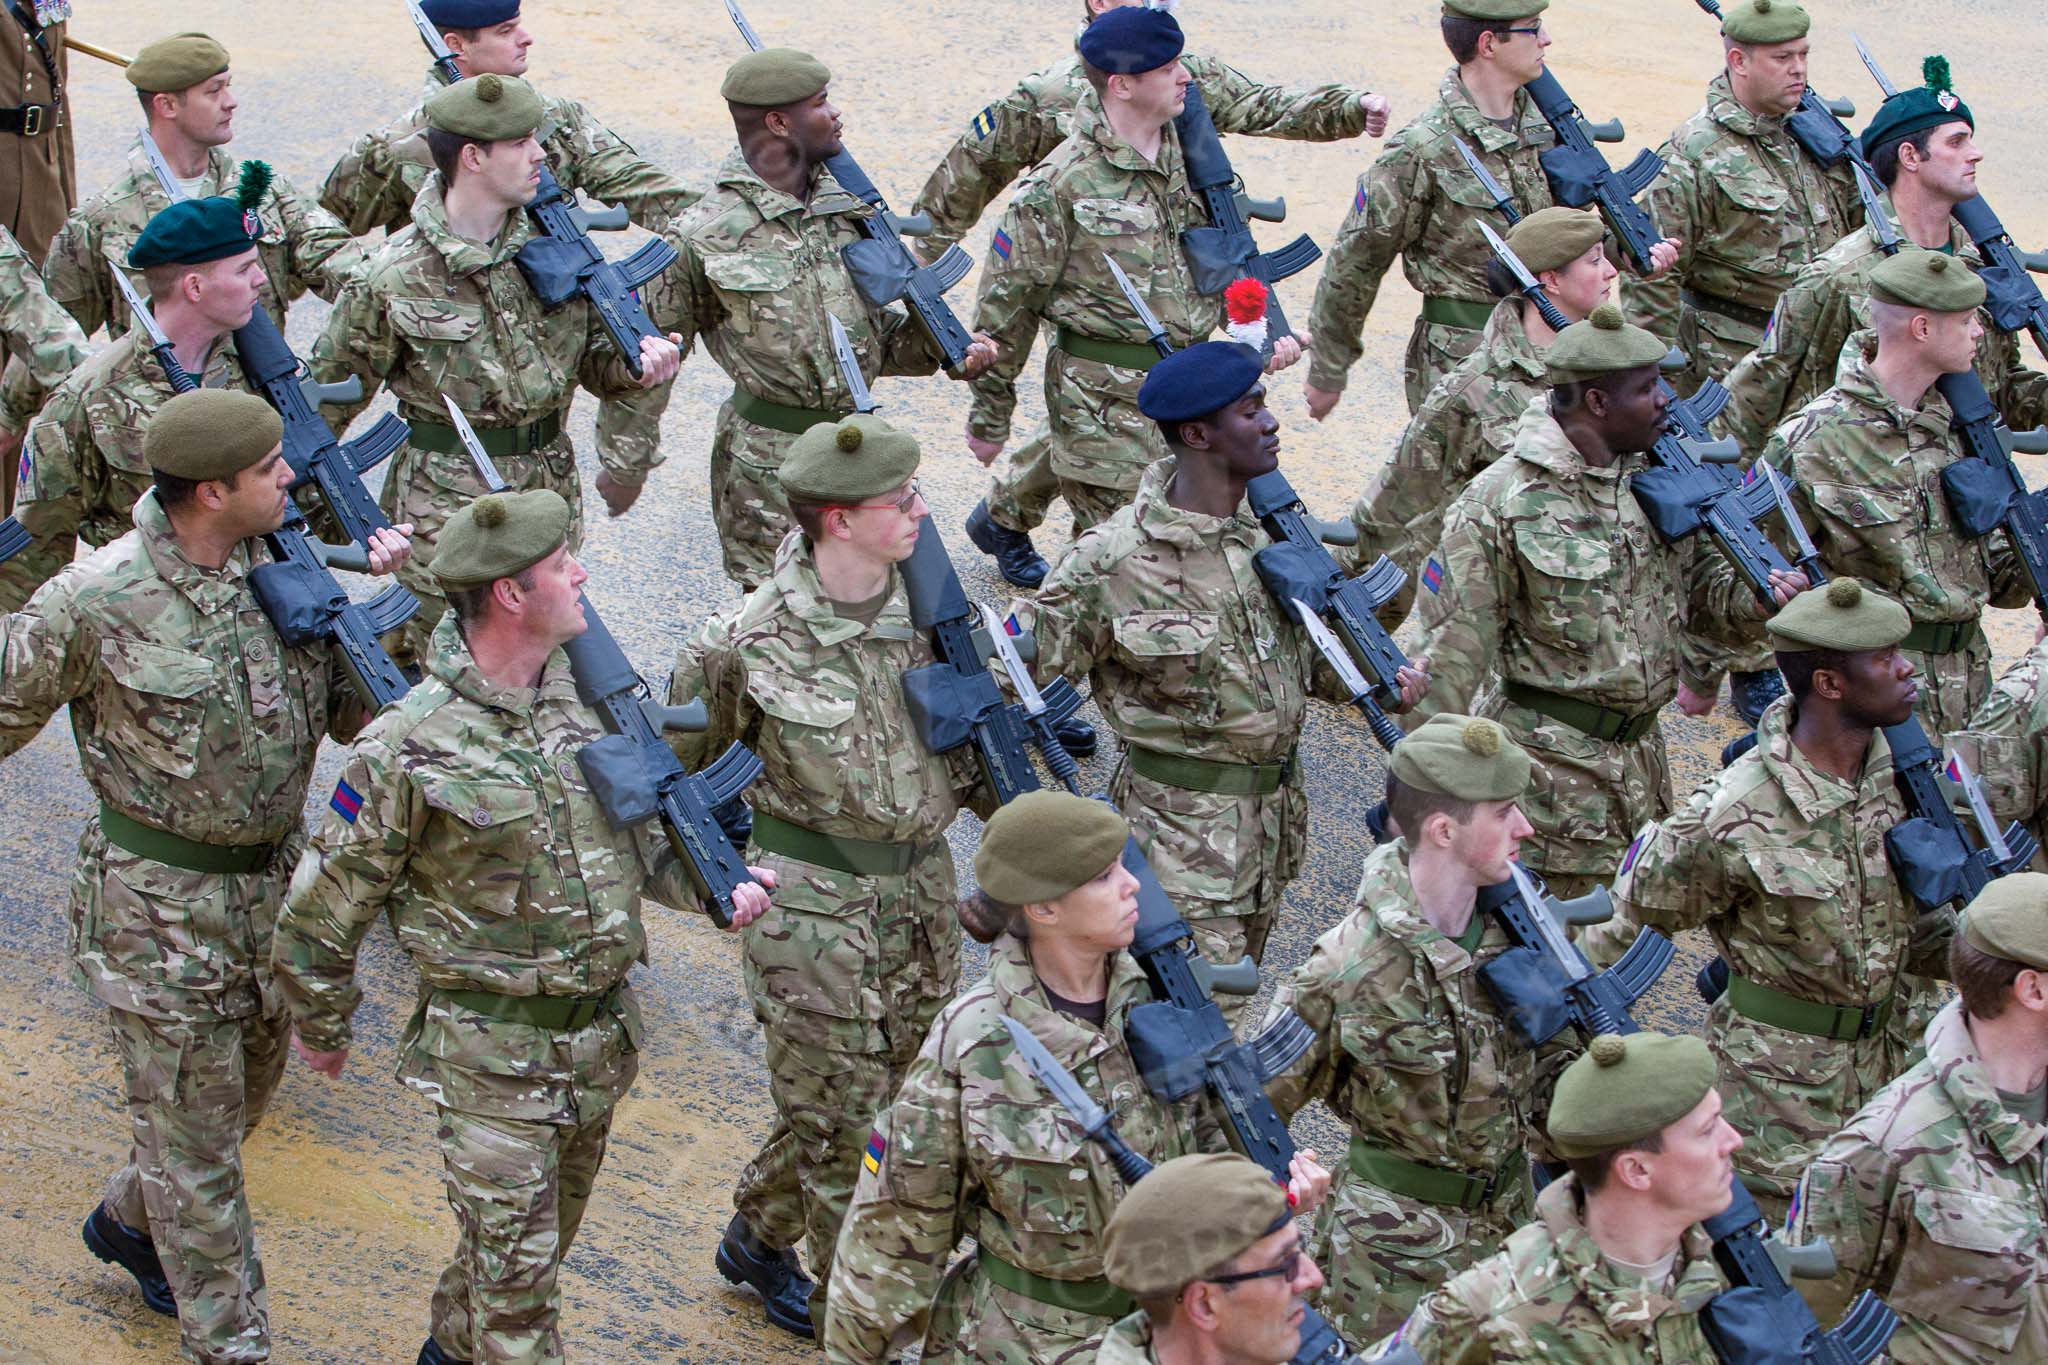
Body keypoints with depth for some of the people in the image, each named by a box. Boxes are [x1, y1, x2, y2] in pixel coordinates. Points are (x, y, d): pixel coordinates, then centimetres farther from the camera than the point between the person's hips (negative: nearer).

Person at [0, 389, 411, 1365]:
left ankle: (129, 1221, 53)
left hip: (272, 881, 7)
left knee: (246, 1090, 26)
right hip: (161, 907, -6)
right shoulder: (94, 603, -22)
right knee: (192, 1135, 5)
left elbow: (353, 716, 2)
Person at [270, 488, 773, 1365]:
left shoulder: (592, 692, -2)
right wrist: (320, 1025, 3)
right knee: (515, 1263, -1)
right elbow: (324, 904, -8)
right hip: (490, 1051, -6)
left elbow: (648, 828, 11)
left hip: (602, 1031, 7)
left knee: (542, 1234, 24)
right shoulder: (408, 749, -21)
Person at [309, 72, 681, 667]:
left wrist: (635, 364, -10)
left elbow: (594, 355, 13)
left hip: (552, 490, 5)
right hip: (446, 505, -5)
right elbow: (329, 396, -2)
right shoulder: (396, 278, -13)